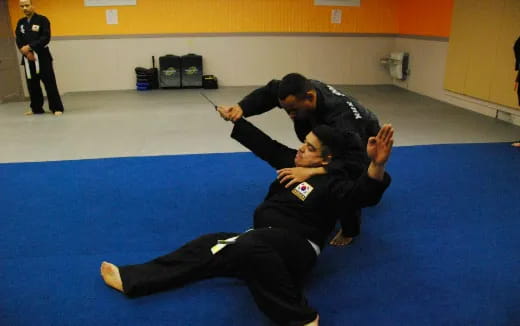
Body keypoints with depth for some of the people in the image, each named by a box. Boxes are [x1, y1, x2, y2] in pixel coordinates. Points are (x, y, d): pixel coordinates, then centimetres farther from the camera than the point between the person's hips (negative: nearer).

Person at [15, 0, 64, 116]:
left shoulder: (42, 20, -4)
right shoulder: (20, 23, 11)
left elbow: (45, 38, -14)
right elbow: (18, 41, 6)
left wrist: (29, 47, -20)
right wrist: (27, 53, -12)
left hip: (42, 56, -5)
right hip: (28, 58, 5)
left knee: (49, 82, -7)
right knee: (32, 84, 10)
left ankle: (57, 108, -2)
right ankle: (37, 108, 21)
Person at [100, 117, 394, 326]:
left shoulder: (330, 183, -12)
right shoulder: (293, 161, 10)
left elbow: (363, 193, -29)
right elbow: (264, 145, 15)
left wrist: (377, 166, -49)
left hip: (296, 248, -8)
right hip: (267, 243, 9)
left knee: (250, 246, -39)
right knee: (210, 248, 1)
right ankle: (130, 279, 4)